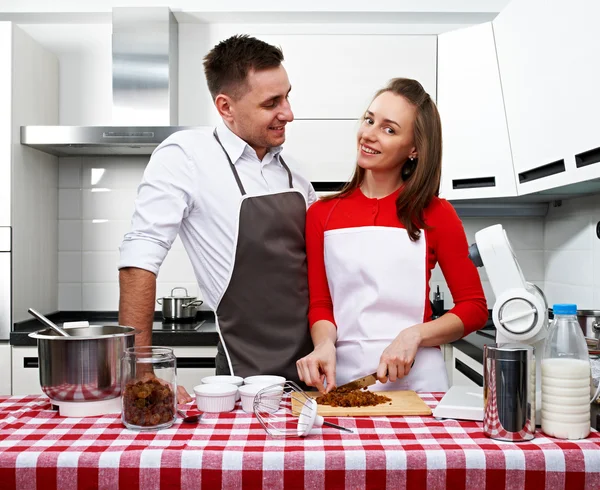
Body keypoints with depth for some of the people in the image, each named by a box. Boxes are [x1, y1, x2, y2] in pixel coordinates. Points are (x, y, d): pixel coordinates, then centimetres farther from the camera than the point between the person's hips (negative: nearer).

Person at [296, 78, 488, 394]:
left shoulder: (437, 215, -1)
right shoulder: (321, 214, 3)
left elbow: (474, 308, 0)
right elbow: (319, 304, 3)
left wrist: (414, 335, -15)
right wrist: (325, 344, -17)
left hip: (415, 378, -1)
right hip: (342, 379, 1)